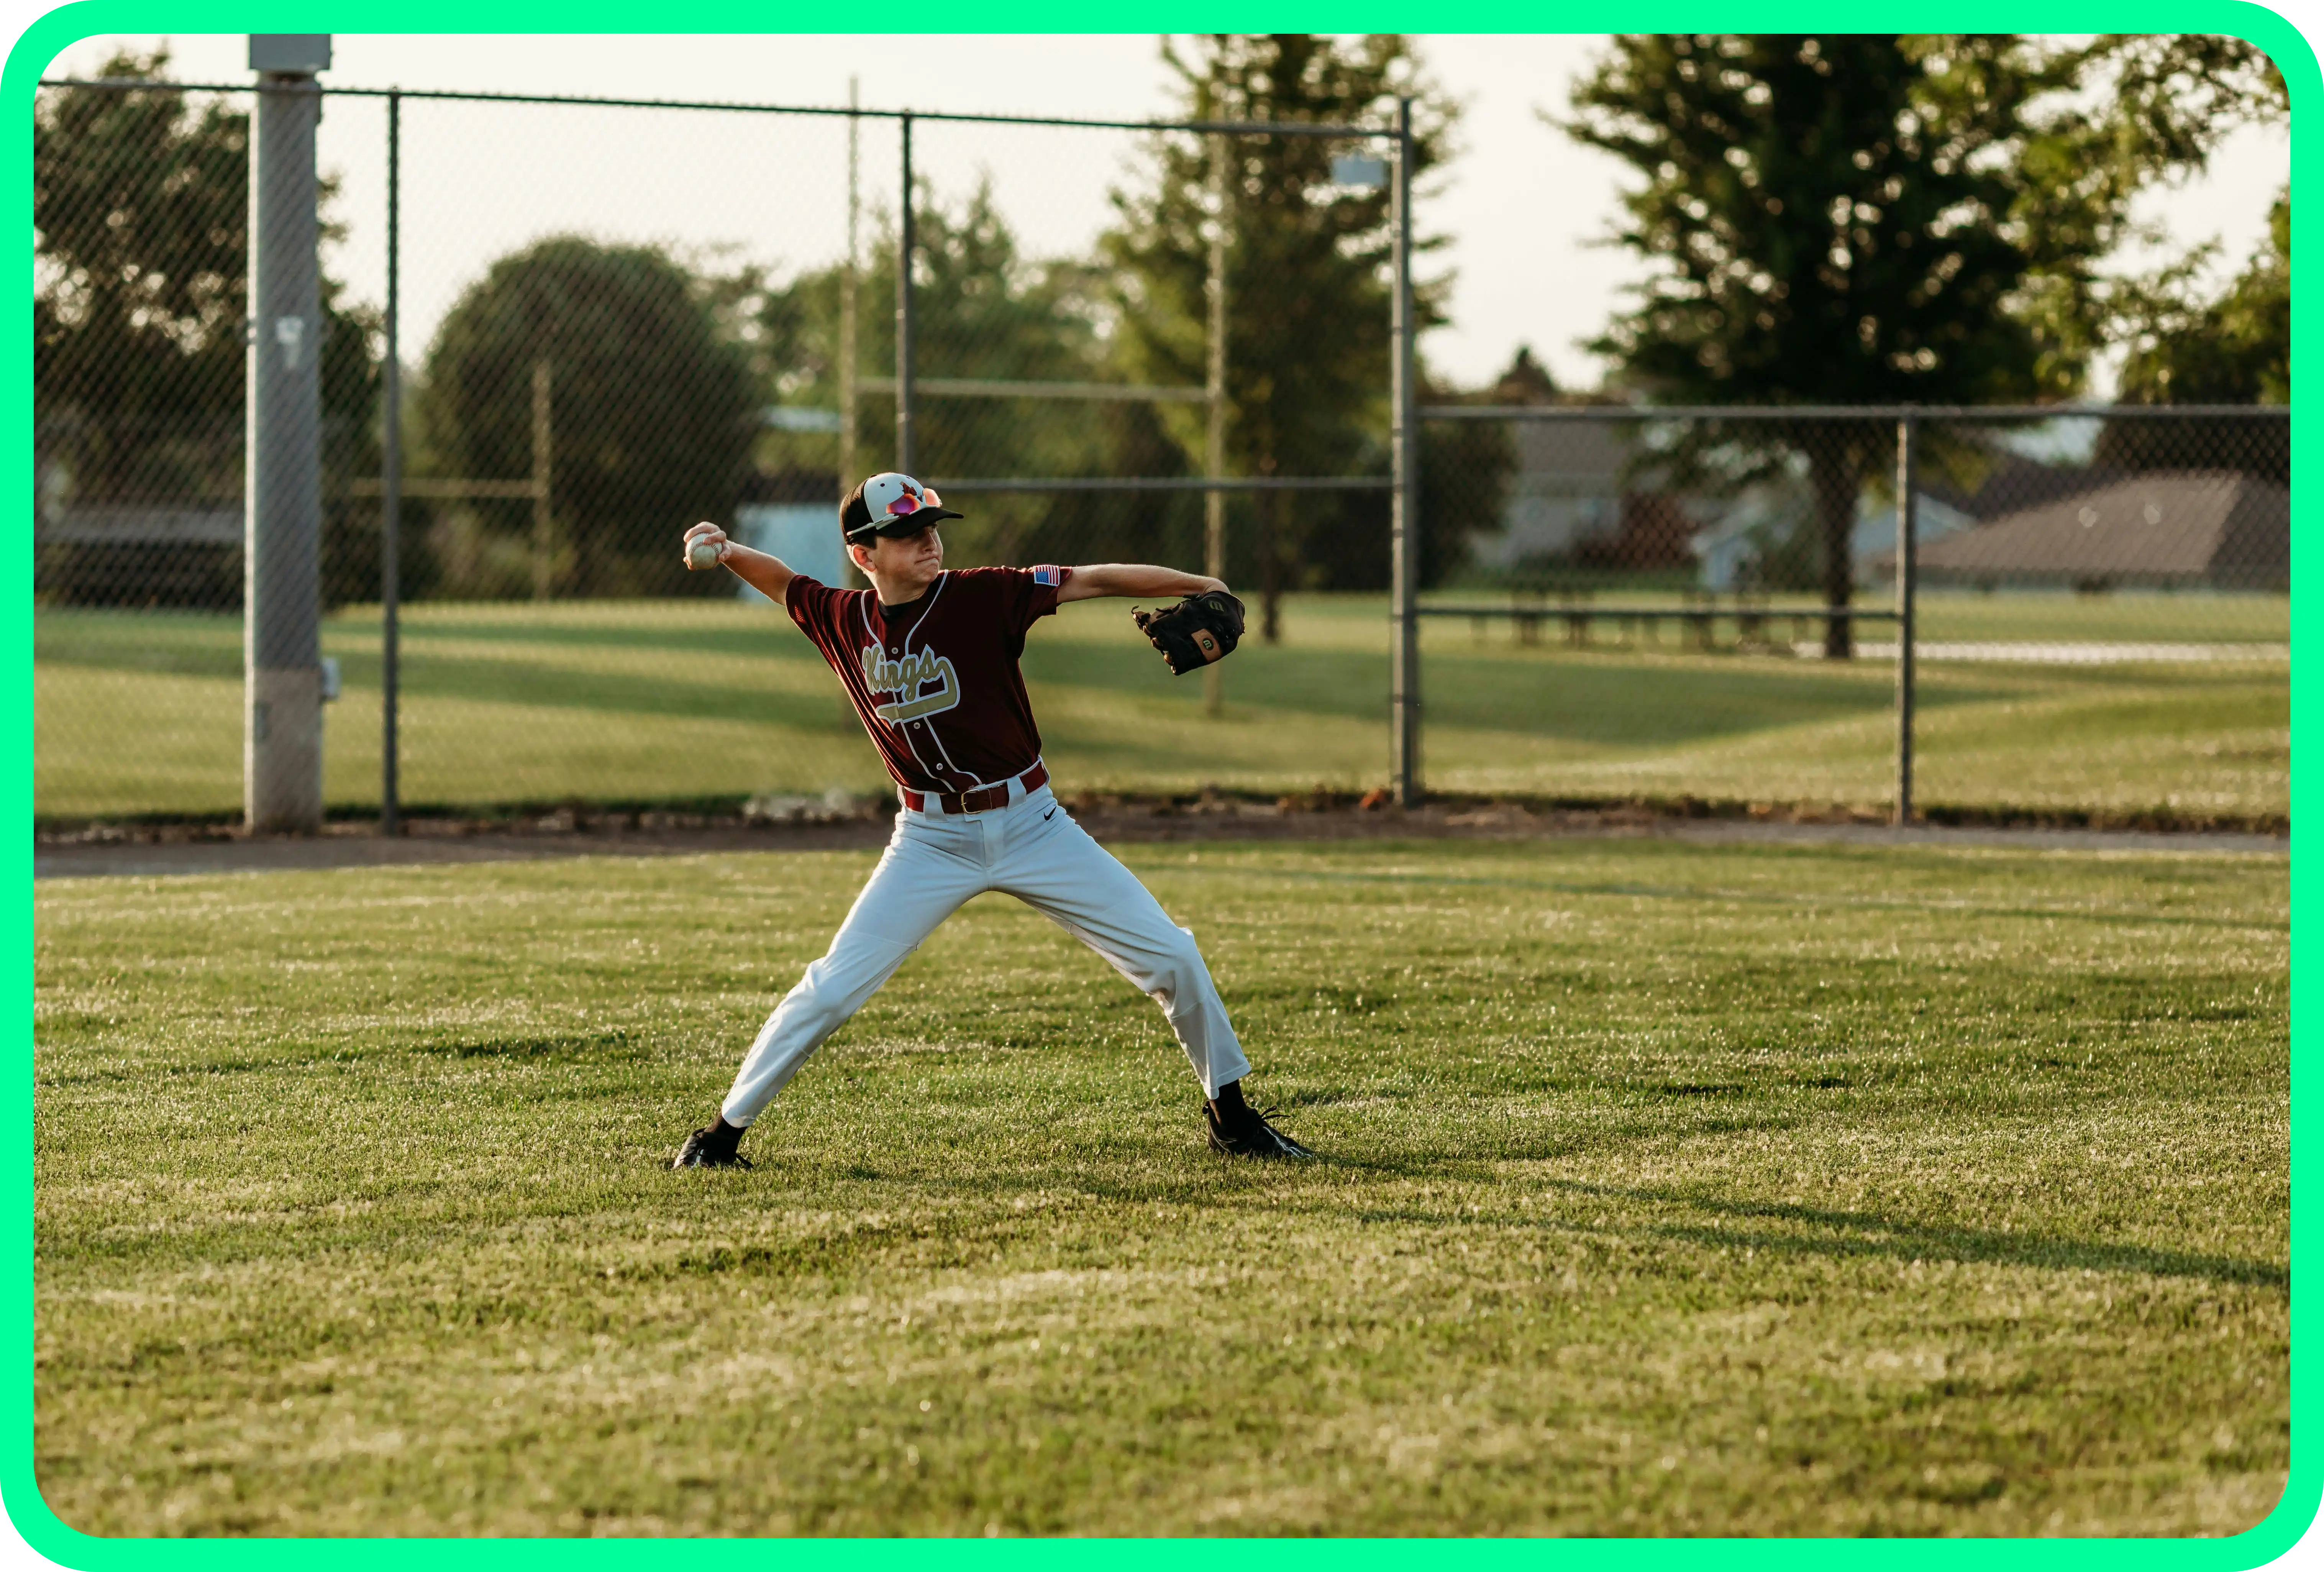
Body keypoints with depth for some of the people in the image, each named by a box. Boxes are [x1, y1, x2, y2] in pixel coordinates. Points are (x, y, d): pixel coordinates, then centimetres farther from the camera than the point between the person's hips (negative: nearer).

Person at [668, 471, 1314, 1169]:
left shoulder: (983, 597, -12)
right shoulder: (843, 620, -3)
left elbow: (1095, 581, -15)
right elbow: (783, 582, 17)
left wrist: (1204, 588, -24)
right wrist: (725, 551, -1)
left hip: (1032, 824, -1)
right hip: (933, 842, 1)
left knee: (1170, 957, -2)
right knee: (832, 989, -6)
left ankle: (1231, 1116, 17)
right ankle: (724, 1131, 8)